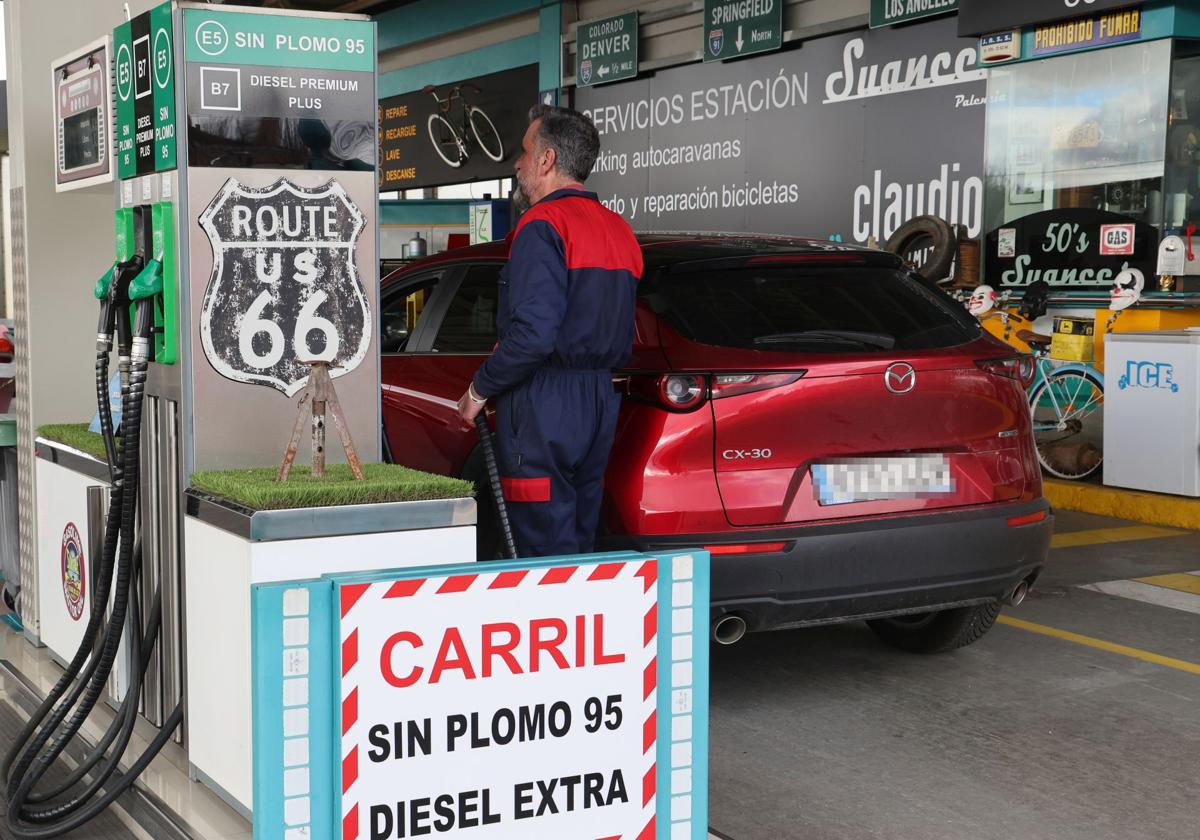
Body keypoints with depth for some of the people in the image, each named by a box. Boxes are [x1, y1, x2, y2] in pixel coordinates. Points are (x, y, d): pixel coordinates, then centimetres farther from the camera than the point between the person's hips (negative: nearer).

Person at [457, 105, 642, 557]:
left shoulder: (543, 223, -12)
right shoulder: (618, 229, 17)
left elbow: (533, 331, -22)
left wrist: (479, 389, -10)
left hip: (544, 406, -9)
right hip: (599, 401, 9)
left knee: (546, 550, -5)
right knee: (581, 545, 15)